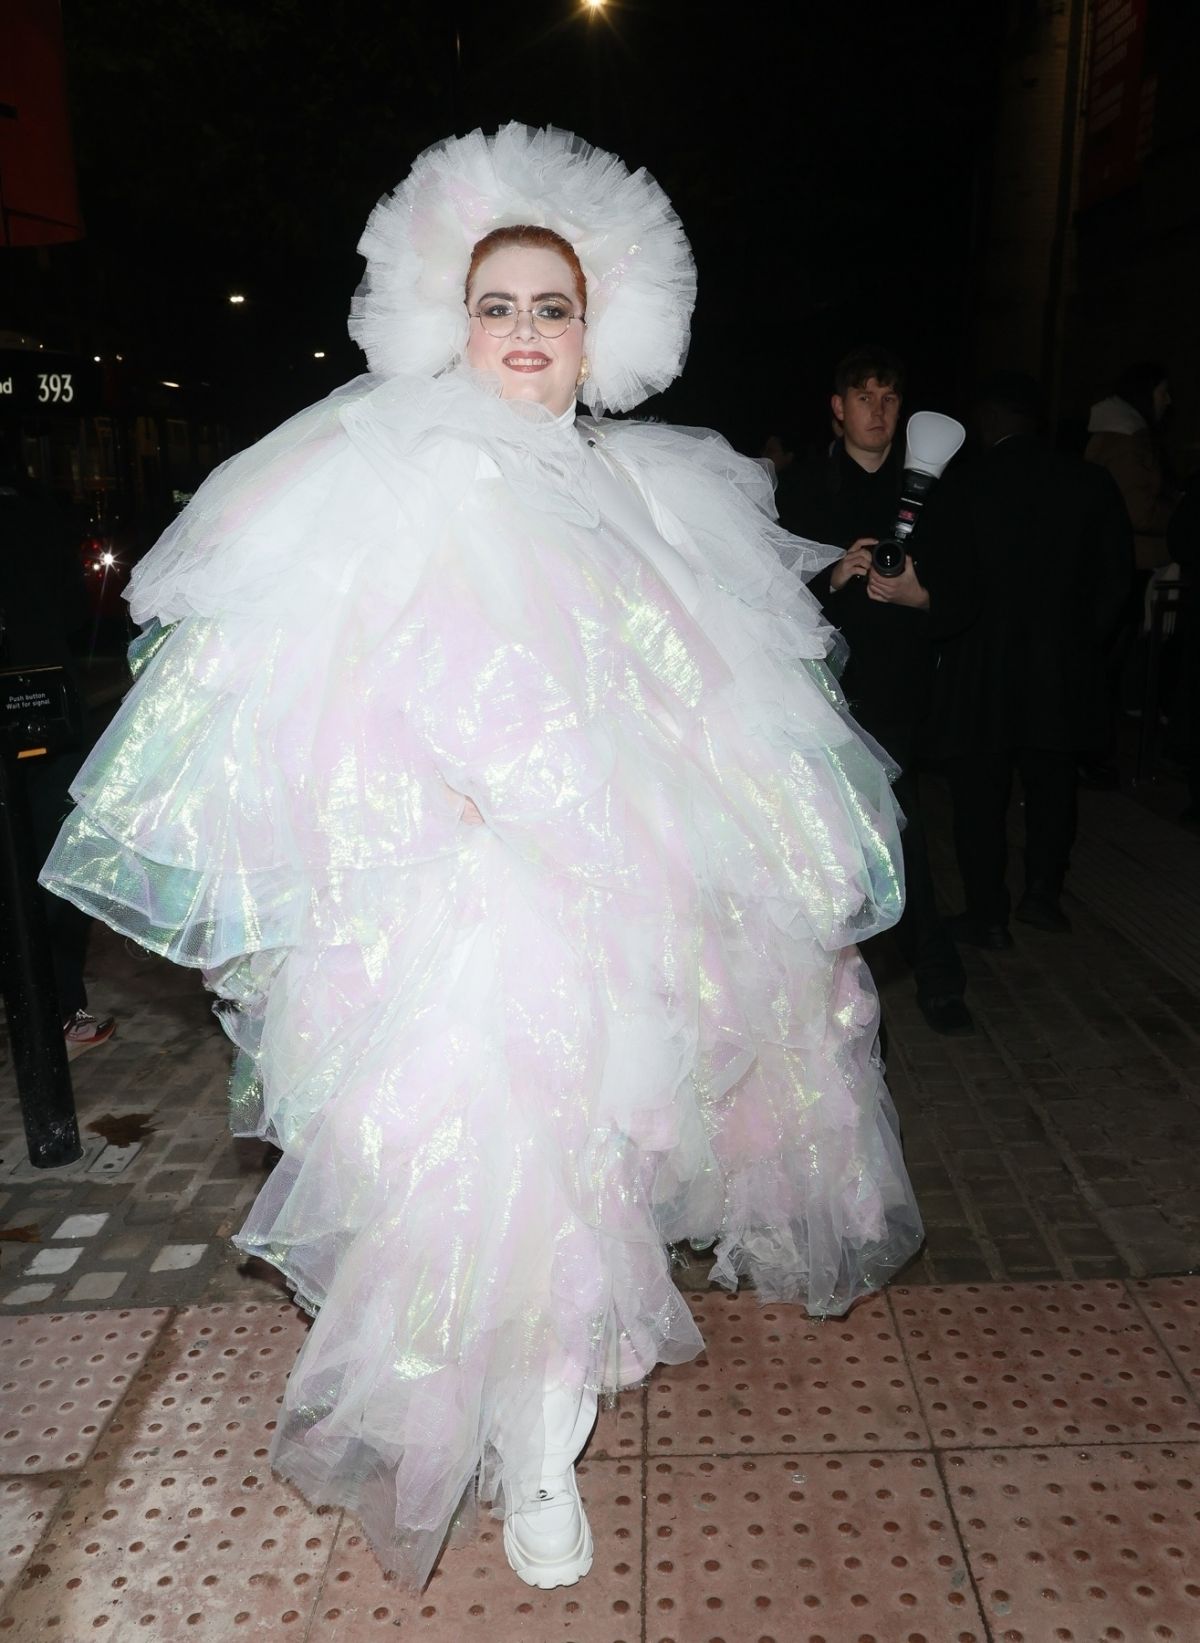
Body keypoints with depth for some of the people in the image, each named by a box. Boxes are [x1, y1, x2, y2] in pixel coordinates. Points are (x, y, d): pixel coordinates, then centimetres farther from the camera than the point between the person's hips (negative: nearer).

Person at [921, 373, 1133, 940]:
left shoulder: (962, 485, -10)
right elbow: (1116, 578, 3)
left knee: (980, 794, 6)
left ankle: (988, 915, 12)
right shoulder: (1091, 482, 0)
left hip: (980, 667, -3)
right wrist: (1085, 642, 13)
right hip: (1063, 670, 3)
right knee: (1051, 786, 19)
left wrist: (946, 638, 8)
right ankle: (1042, 893, 26)